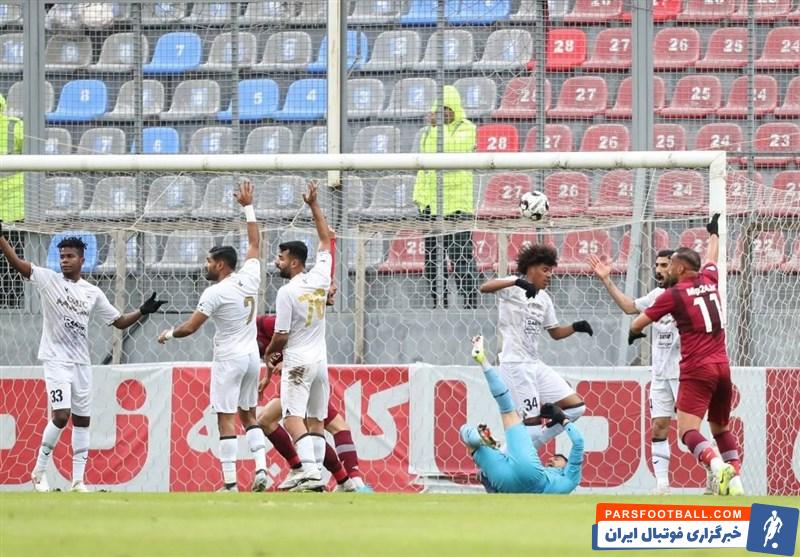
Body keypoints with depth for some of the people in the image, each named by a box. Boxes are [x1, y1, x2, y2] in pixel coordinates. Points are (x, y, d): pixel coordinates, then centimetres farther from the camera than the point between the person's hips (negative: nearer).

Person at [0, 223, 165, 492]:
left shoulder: (93, 293, 9)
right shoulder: (48, 279, -2)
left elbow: (119, 321, 14)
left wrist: (142, 312, -2)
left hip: (81, 363, 5)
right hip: (56, 360, -5)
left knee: (82, 420, 5)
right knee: (61, 415, -16)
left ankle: (78, 480, 10)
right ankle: (39, 470, -1)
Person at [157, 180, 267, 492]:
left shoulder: (216, 293, -13)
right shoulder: (249, 279, 3)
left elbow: (191, 327, -11)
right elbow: (255, 243, 17)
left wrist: (168, 335, 8)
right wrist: (248, 207, 22)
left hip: (229, 359, -7)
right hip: (252, 356, 7)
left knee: (226, 419, -6)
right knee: (248, 415, 16)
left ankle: (230, 483, -10)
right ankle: (260, 469, 0)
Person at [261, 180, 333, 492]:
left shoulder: (287, 292, -12)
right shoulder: (319, 278, 4)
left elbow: (281, 336, -11)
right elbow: (326, 241, 18)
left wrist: (269, 354, 9)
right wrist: (314, 206, 21)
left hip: (297, 361, -7)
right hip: (320, 360, 7)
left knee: (293, 418, -14)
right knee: (315, 420, 10)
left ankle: (311, 472, -30)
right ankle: (317, 472, 7)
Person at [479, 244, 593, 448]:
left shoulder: (544, 299, 17)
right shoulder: (513, 288, -6)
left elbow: (555, 333, 25)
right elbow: (485, 287, -26)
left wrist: (575, 327, 5)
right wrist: (518, 282, -41)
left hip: (535, 364, 8)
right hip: (515, 364, -8)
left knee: (575, 406, 3)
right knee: (532, 421, -13)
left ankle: (526, 448, 7)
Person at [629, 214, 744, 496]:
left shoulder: (673, 294, -4)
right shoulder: (710, 280, 10)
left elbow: (638, 322, 9)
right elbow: (712, 258, 35)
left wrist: (633, 332, 33)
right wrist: (714, 233, 56)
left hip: (697, 371, -7)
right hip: (722, 367, 7)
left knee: (688, 431, -16)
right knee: (721, 428, 20)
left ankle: (720, 468, -40)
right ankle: (736, 481, 7)